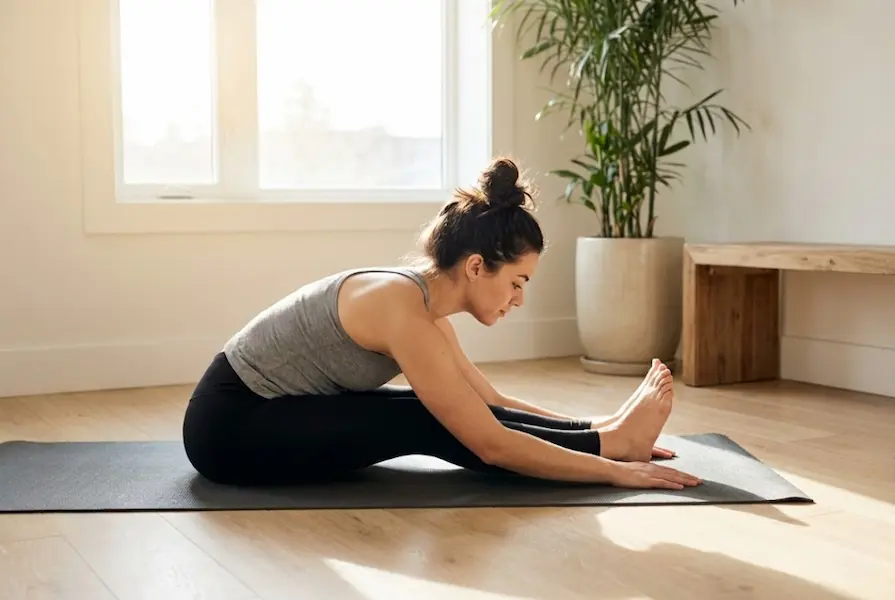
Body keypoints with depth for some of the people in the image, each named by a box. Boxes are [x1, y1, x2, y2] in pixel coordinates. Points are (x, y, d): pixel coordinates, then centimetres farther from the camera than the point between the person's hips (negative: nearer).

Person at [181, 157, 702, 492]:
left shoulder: (421, 294, 0)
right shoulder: (402, 308, -27)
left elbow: (491, 403, 10)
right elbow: (491, 445, -27)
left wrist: (591, 430, 8)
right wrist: (615, 470, -21)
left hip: (263, 413, 8)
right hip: (230, 428, -8)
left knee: (450, 412, -1)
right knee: (424, 424, -16)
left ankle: (605, 432, 4)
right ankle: (611, 440, -8)